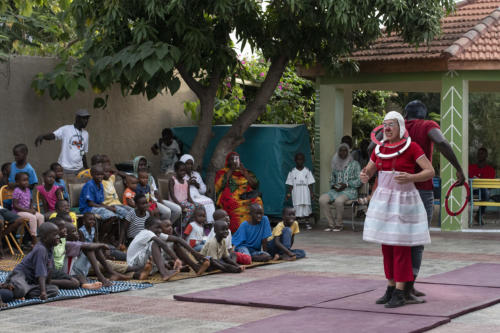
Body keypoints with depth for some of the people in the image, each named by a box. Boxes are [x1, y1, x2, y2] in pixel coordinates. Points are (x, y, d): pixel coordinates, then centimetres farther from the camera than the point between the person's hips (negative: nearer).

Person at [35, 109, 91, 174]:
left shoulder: (85, 134, 16)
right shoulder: (66, 129, -3)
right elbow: (53, 135, -19)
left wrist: (86, 170, 21)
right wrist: (42, 136, -40)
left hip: (78, 170, 5)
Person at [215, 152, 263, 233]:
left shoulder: (246, 172, 24)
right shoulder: (222, 173, 17)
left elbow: (255, 185, 11)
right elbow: (220, 186, -2)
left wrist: (244, 172, 5)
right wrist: (230, 171, 2)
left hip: (247, 198, 3)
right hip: (230, 198, -3)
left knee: (257, 202, -28)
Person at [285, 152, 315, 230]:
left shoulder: (307, 171, 5)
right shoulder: (292, 172, 4)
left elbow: (310, 183, 5)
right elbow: (290, 184, 3)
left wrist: (311, 193, -2)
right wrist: (289, 193, -8)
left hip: (305, 193, 1)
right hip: (296, 193, -1)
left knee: (307, 208, -1)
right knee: (297, 208, -2)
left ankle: (307, 223, 8)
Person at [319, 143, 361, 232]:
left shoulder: (354, 164, 6)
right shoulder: (336, 164, 19)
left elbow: (359, 181, -1)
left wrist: (346, 184, -12)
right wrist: (333, 185, 1)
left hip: (350, 191, -5)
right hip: (336, 190, 5)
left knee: (338, 200, -38)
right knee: (322, 199, -25)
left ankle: (339, 224, -17)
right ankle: (331, 224, -15)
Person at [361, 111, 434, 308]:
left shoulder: (412, 147, -10)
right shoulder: (380, 150, 6)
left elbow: (430, 172, -14)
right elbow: (367, 174, 12)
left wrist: (410, 178, -31)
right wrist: (363, 177, -14)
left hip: (404, 202, -6)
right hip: (384, 201, 6)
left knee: (401, 247, -6)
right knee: (387, 246, 8)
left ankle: (400, 294, -1)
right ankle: (391, 290, 18)